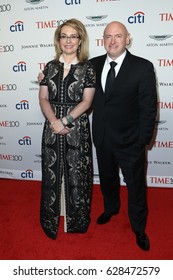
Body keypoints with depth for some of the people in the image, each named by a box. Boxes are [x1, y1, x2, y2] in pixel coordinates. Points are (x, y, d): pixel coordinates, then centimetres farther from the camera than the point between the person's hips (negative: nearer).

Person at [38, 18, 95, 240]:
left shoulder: (87, 68, 0)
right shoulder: (50, 67, 8)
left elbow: (86, 101, -7)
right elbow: (43, 98, 3)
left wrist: (65, 121, -16)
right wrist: (54, 121, -13)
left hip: (77, 129, -2)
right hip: (52, 128, 3)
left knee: (76, 174, 6)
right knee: (51, 173, 10)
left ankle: (77, 220, 28)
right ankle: (51, 219, 32)